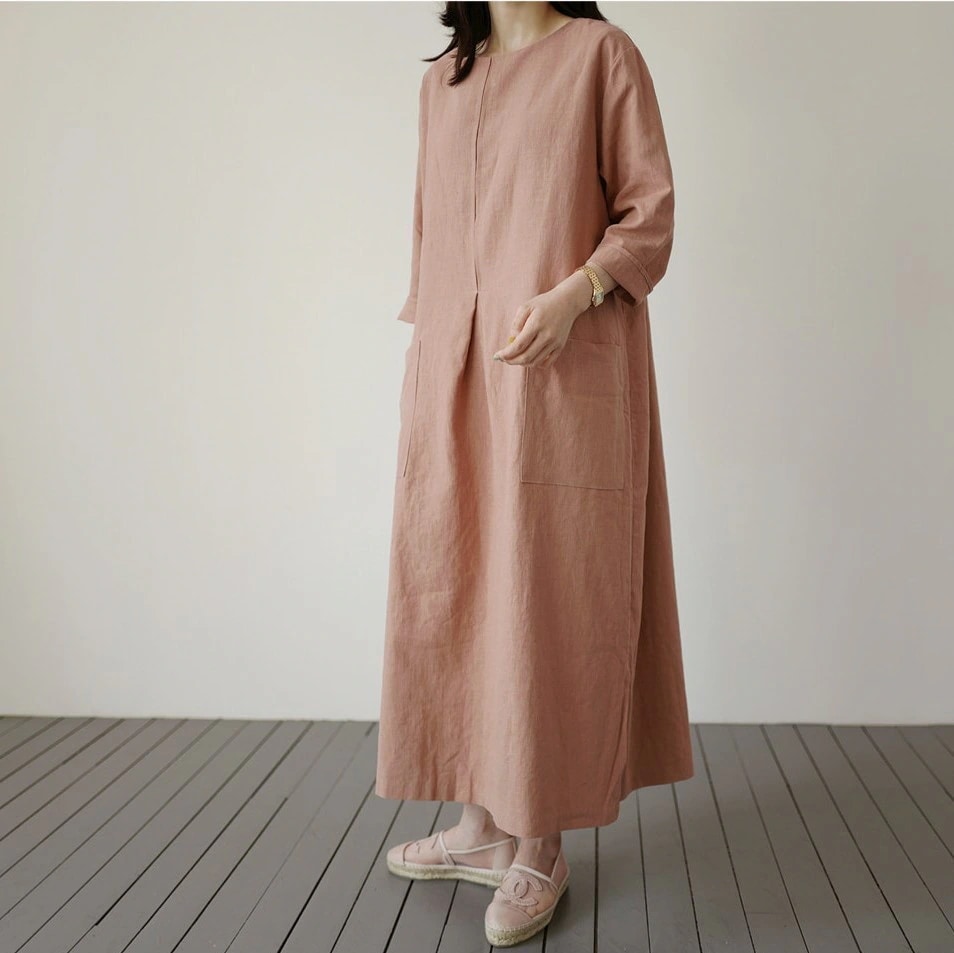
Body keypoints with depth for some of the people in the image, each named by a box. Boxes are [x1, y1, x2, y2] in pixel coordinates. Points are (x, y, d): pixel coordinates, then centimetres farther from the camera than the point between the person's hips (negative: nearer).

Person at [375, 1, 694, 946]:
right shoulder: (441, 80, 20)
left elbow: (651, 209, -2)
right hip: (454, 371, 5)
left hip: (566, 369, -5)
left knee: (549, 590, -4)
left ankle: (541, 843, 8)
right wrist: (422, 339, 14)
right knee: (452, 582, 5)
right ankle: (482, 822, 18)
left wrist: (573, 293, -18)